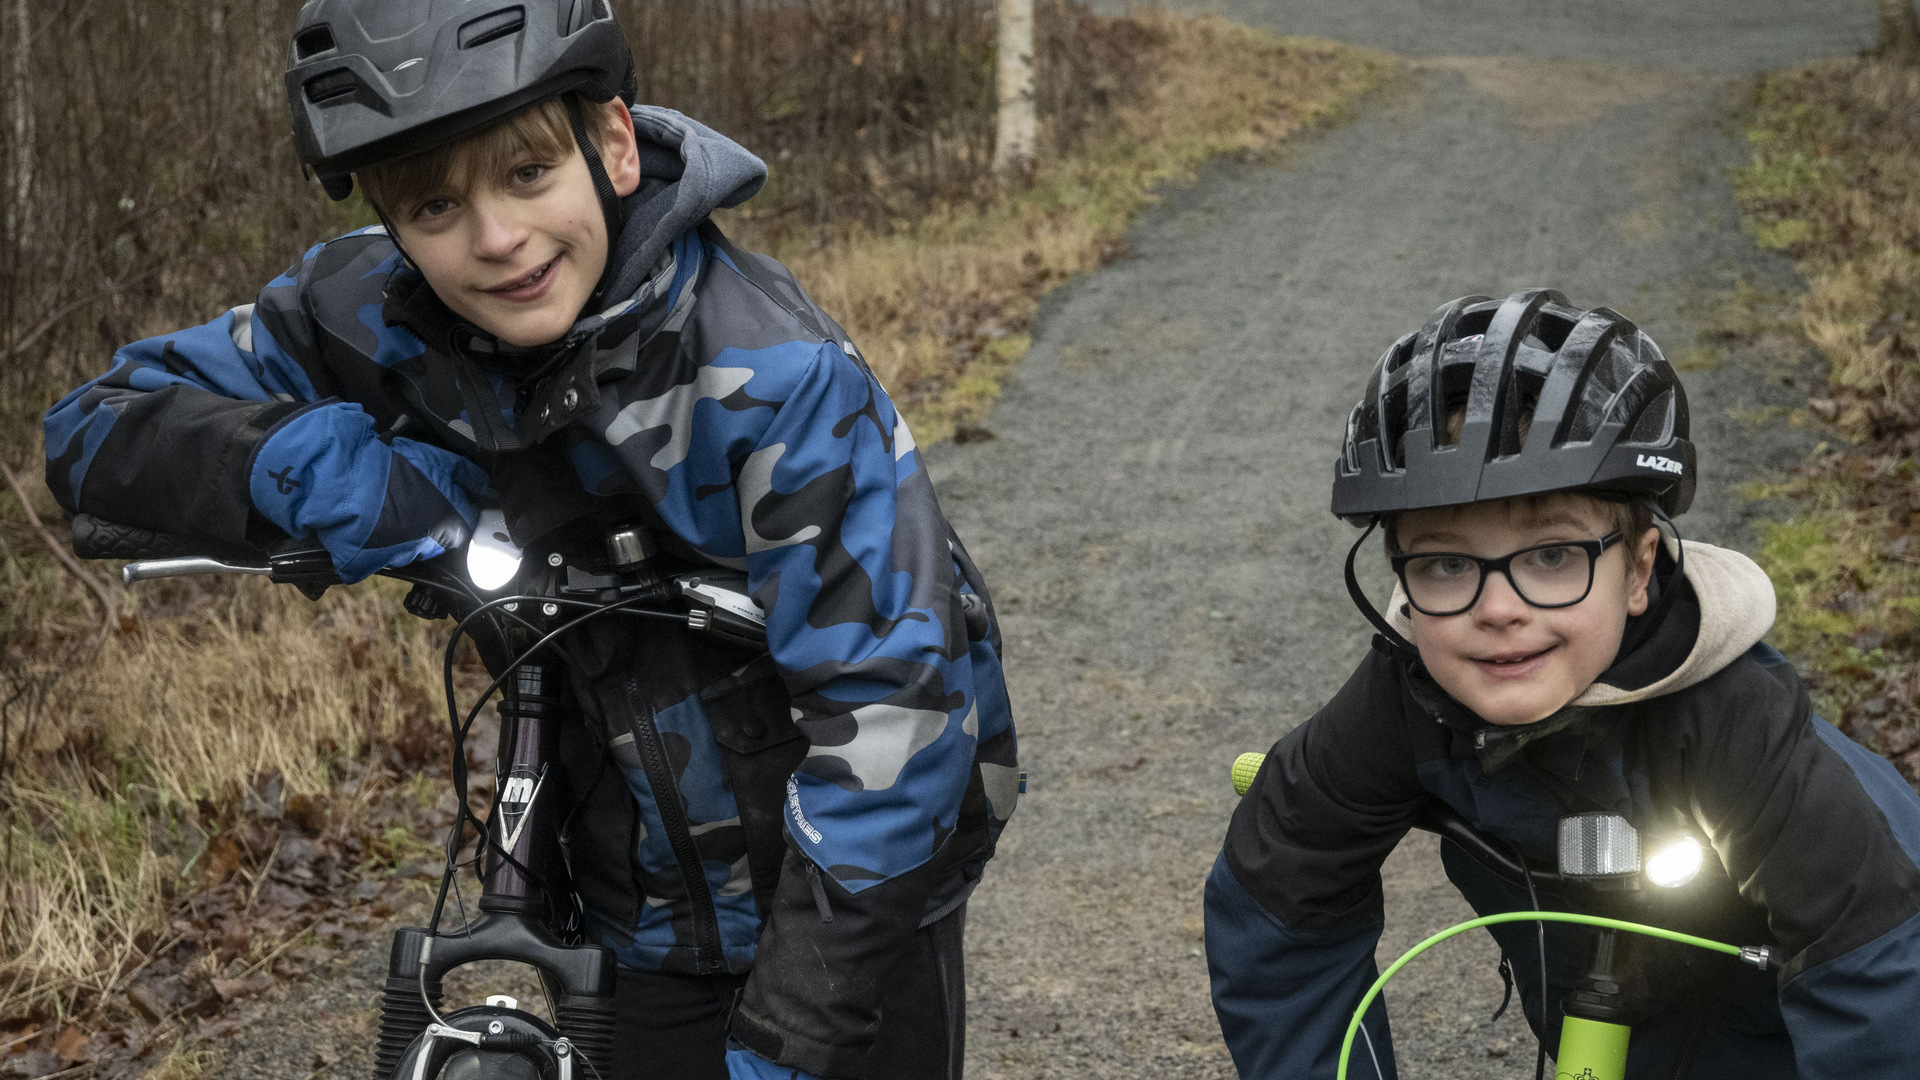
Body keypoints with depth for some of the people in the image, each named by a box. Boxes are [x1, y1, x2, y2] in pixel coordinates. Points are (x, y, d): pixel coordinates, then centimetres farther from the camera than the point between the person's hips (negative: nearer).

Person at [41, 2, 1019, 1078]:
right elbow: (101, 427, -6)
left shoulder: (777, 378, -27)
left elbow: (896, 702, -29)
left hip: (859, 889, -3)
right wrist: (314, 463, -27)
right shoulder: (383, 318, -14)